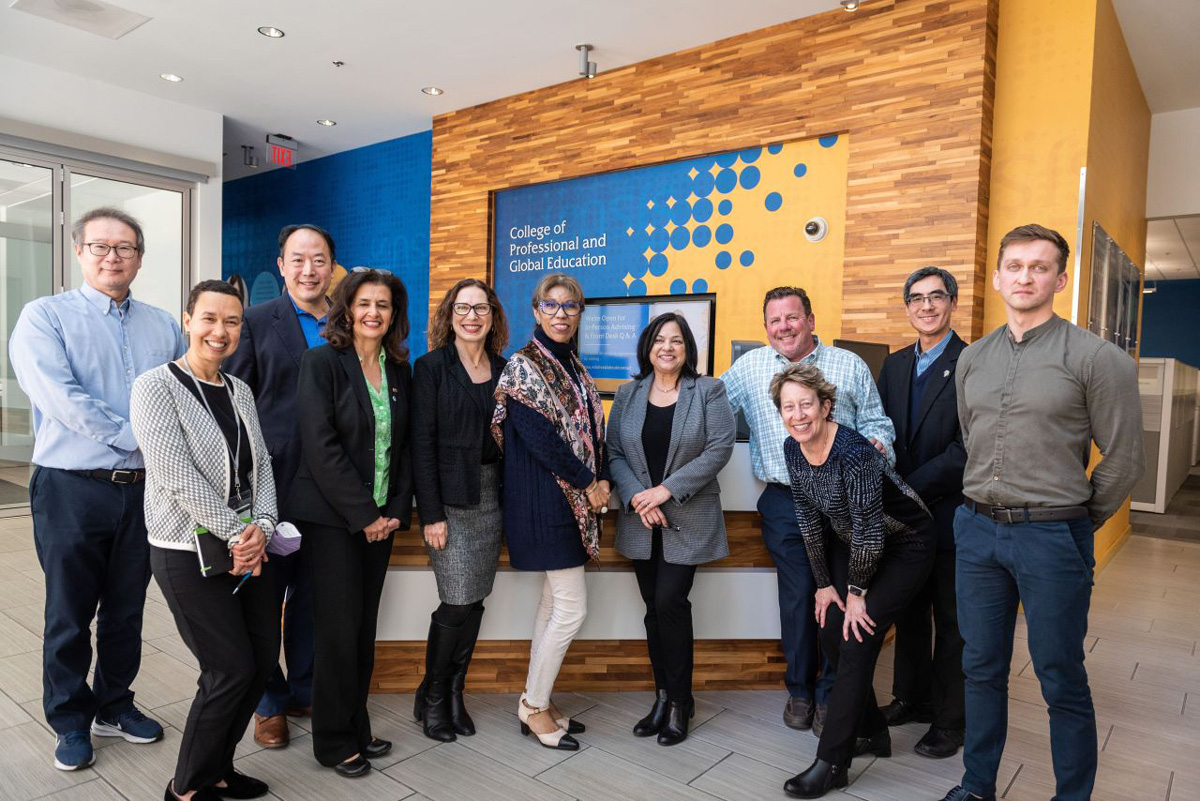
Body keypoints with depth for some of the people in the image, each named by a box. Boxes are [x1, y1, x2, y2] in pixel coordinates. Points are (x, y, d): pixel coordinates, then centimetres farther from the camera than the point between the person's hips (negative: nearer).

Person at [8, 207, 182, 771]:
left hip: (144, 489, 4)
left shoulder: (164, 326, 10)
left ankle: (114, 705, 34)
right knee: (69, 615, 10)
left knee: (127, 611, 16)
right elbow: (61, 397, -16)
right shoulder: (45, 317, -2)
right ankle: (70, 721, 29)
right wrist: (140, 438, -18)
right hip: (73, 490, -3)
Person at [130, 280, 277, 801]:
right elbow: (177, 475, -18)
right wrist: (236, 534, -16)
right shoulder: (156, 386, -10)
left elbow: (261, 464, 7)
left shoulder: (239, 391, 10)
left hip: (246, 548, 7)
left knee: (264, 657, 10)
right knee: (232, 669, -3)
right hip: (189, 552, -7)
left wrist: (261, 527, -8)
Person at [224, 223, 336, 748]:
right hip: (273, 483, -2)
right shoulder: (257, 322, -1)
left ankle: (304, 692, 32)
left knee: (313, 596, 14)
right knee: (265, 596, 9)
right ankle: (269, 702, 27)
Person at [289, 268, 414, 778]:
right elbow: (321, 446, -14)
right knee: (339, 629, 0)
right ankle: (334, 741, 17)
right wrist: (363, 515, -15)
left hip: (380, 518, 5)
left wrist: (397, 509, -1)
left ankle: (356, 727, 27)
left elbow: (403, 446, 10)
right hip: (332, 516, -5)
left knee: (365, 626, 12)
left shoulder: (399, 370, 9)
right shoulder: (322, 362, -7)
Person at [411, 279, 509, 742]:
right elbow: (422, 443, -8)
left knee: (475, 602, 9)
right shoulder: (432, 367, -3)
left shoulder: (504, 369, 9)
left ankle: (454, 694, 27)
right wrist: (430, 514, -12)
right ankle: (431, 699, 19)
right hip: (450, 498, -4)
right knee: (458, 604, -4)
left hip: (492, 496, 5)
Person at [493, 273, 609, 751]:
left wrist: (603, 481, -4)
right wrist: (587, 484, -12)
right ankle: (534, 706, 12)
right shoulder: (523, 366, -10)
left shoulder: (574, 368, 14)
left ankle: (538, 701, 26)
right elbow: (540, 437, -17)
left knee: (554, 604, 13)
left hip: (575, 499, 8)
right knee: (572, 608, -5)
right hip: (544, 500, -8)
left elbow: (592, 431, 12)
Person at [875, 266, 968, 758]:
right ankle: (912, 697, 34)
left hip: (950, 512, -6)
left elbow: (966, 449, -18)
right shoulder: (894, 364, 9)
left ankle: (950, 720, 22)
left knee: (951, 619, 8)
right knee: (909, 611, 17)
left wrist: (910, 488, -18)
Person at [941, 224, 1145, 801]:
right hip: (977, 530, 5)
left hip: (1051, 536, -4)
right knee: (982, 668, 15)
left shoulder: (1096, 358, -7)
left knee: (1061, 681, 6)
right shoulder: (972, 359, 8)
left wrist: (1077, 524, 4)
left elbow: (1123, 457, -3)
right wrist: (987, 505, 15)